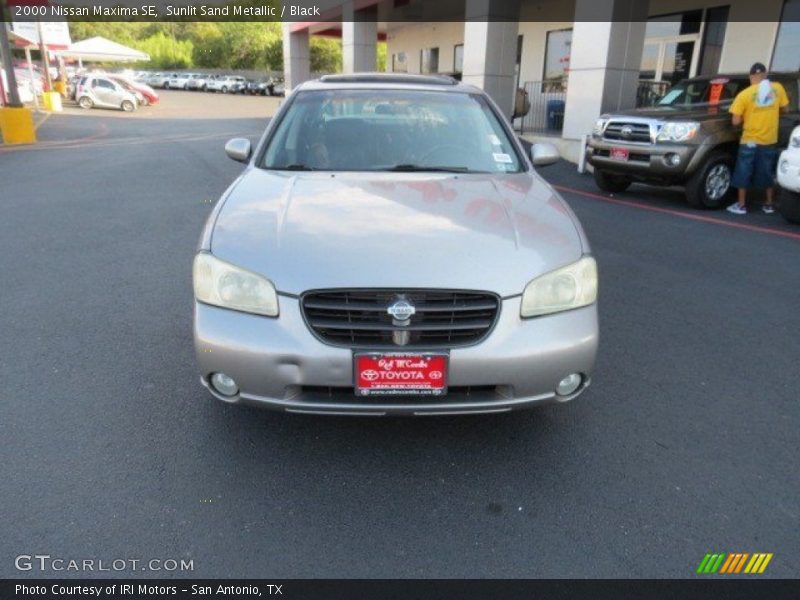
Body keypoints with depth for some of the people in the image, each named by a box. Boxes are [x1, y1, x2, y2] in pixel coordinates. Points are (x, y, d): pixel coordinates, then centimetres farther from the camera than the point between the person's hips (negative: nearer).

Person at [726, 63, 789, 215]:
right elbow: (785, 109, 8)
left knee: (744, 173, 7)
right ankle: (769, 205, 20)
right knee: (768, 173, 14)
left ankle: (741, 205, 9)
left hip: (750, 141, -4)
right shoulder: (777, 88, -2)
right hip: (770, 140, 4)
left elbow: (736, 121, -13)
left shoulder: (744, 94, -12)